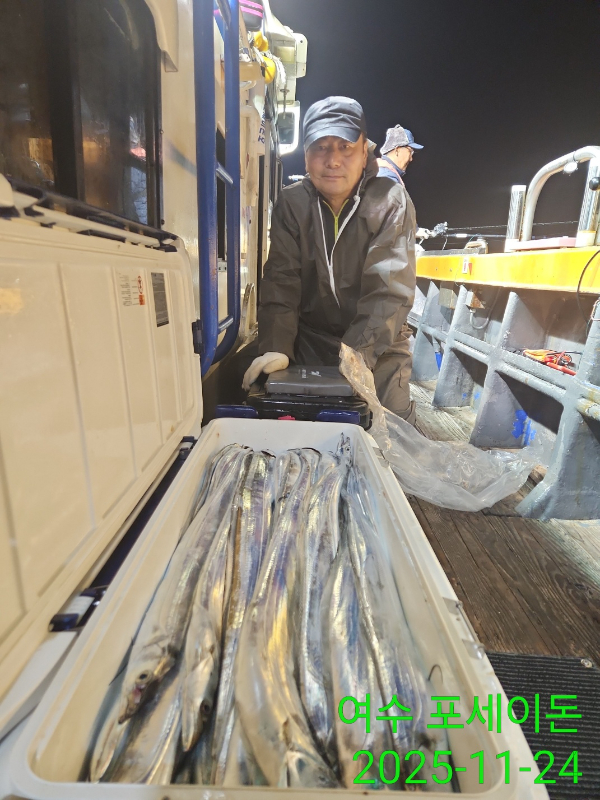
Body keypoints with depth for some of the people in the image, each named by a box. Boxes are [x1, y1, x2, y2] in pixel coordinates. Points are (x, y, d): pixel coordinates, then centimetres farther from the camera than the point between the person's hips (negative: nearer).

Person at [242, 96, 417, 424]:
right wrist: (276, 348, -26)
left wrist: (359, 352, -32)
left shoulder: (391, 202, -9)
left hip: (378, 348, -1)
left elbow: (389, 288, -19)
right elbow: (281, 280, -11)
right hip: (310, 345, 2)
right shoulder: (291, 204, -2)